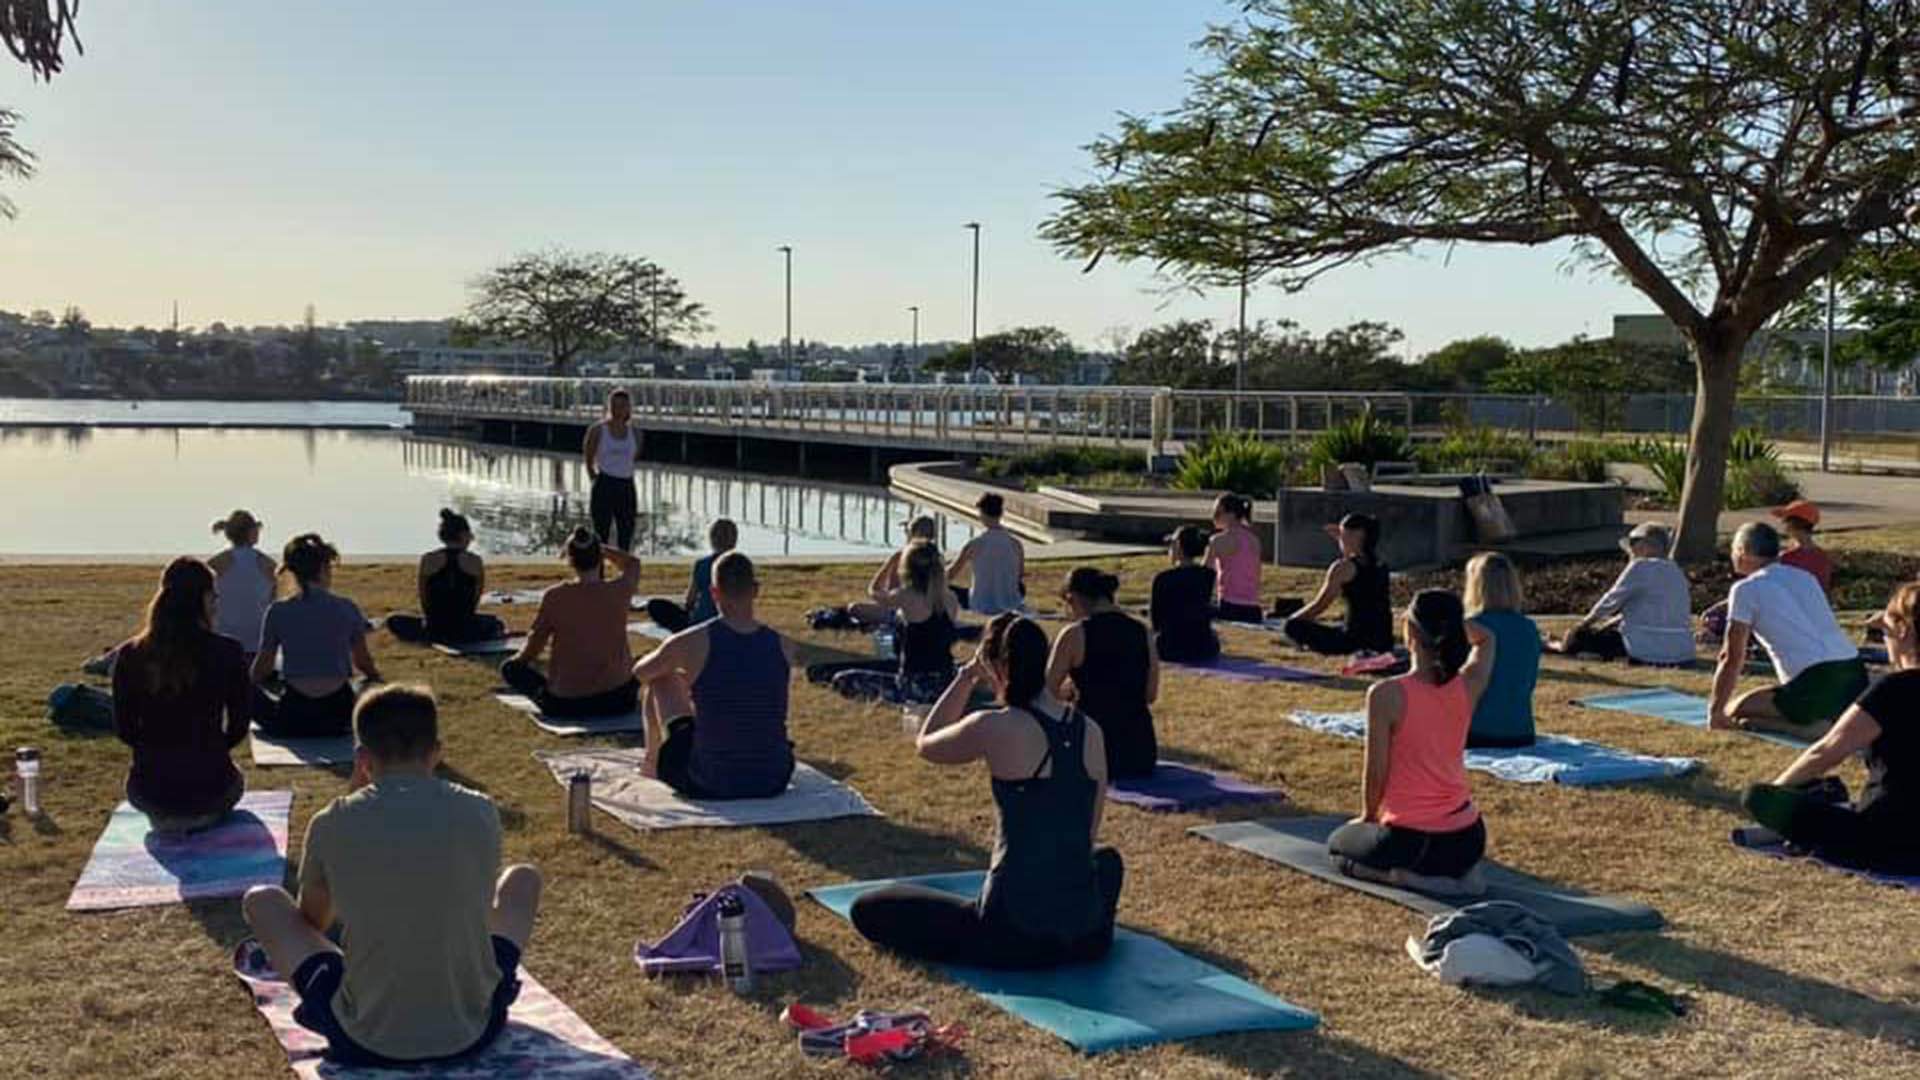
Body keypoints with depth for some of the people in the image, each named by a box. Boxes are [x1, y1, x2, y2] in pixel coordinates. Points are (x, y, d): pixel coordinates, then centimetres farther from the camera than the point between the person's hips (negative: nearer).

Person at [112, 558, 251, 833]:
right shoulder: (227, 653, -13)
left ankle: (164, 818, 16)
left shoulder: (130, 656, -6)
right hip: (210, 790, -2)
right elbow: (239, 726, -3)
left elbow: (123, 730, 3)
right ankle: (205, 817, 11)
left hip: (150, 793, 2)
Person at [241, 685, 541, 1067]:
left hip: (366, 1040, -1)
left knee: (261, 900, 19)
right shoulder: (480, 813, -6)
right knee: (523, 879, 24)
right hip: (472, 1032, 1)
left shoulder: (332, 824, -9)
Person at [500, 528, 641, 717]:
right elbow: (632, 563, 15)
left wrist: (517, 660, 18)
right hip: (617, 700, 2)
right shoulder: (619, 591, -10)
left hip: (565, 703, -2)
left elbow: (532, 649, -3)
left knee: (511, 668, 19)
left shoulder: (554, 597, -12)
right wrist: (596, 545, 10)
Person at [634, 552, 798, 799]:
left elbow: (640, 672, 10)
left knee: (662, 679, 18)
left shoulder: (691, 643, -12)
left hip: (709, 785, -2)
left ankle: (652, 762, 40)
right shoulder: (784, 646, -4)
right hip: (774, 783, 3)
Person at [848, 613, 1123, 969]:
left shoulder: (995, 729, -14)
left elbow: (926, 743, 7)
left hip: (1013, 935, -6)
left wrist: (966, 678, 9)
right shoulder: (1091, 732, 2)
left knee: (867, 909, 10)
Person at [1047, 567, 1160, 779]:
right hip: (1141, 750, 6)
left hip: (1094, 750, -6)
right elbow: (1151, 695, 12)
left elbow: (1047, 692, -5)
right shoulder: (1142, 632, 5)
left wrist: (1070, 690, 14)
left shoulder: (1074, 634, -9)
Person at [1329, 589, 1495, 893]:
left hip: (1411, 839, -5)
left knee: (1339, 844, 26)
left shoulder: (1387, 695, -19)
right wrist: (1449, 616, 6)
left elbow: (1376, 773, -11)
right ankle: (1458, 871, 8)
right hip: (1468, 837, 5)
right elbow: (1486, 639, 19)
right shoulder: (1469, 687, -5)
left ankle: (1408, 876, -2)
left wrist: (1368, 817, 7)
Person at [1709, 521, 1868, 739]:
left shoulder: (1745, 590, 2)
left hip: (1816, 684, -7)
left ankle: (1807, 728, -13)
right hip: (1856, 676, 7)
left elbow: (1732, 659, 1)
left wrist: (1714, 712, 10)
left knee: (1733, 712, 6)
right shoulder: (1805, 578, 23)